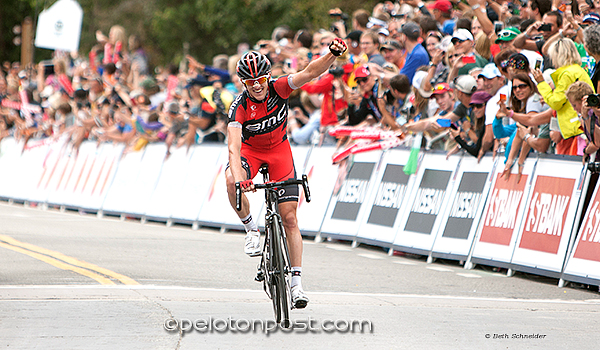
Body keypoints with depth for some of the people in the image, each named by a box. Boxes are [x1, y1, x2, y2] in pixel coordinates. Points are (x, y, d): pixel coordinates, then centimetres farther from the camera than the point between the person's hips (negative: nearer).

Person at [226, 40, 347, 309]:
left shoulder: (278, 88, -22)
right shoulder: (239, 107, -27)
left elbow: (311, 72, -33)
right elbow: (233, 146, -37)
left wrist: (332, 54, -53)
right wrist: (240, 178, -54)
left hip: (279, 149, 1)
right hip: (250, 149, -1)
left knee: (289, 218, -5)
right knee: (232, 181, -36)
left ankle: (296, 281, -1)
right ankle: (251, 228, -12)